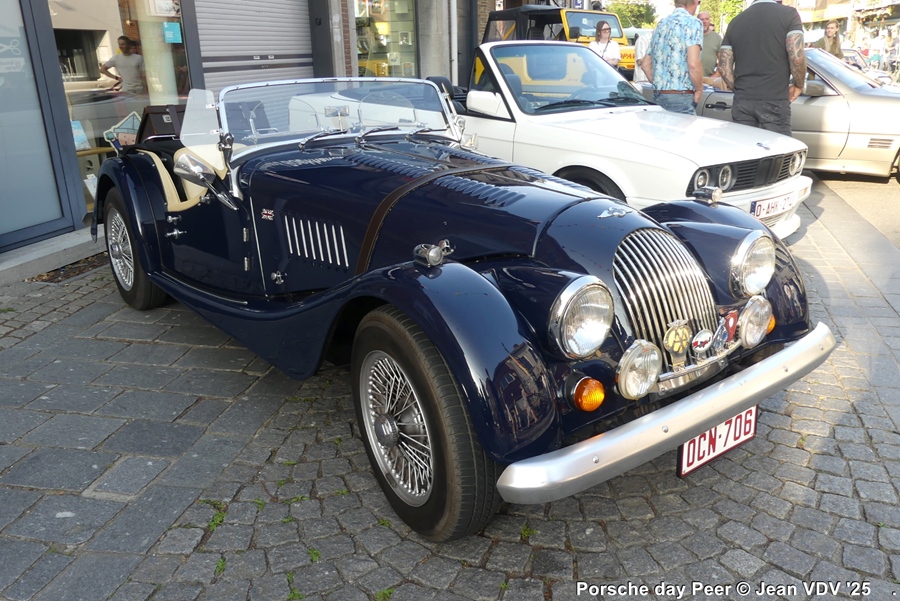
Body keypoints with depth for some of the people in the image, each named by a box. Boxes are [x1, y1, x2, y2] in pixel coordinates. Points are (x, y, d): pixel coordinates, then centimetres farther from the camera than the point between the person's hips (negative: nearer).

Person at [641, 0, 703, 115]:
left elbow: (645, 64, 21)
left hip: (658, 96, 7)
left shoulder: (661, 24, 18)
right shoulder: (692, 23, -5)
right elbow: (693, 64, -16)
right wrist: (699, 89, -3)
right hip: (680, 97, -7)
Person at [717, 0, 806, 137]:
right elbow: (797, 57, -12)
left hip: (742, 100, 4)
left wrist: (739, 89, 17)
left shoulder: (736, 21, 11)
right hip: (774, 100, -4)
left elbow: (723, 66, 8)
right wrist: (798, 85, 3)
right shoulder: (788, 14, -2)